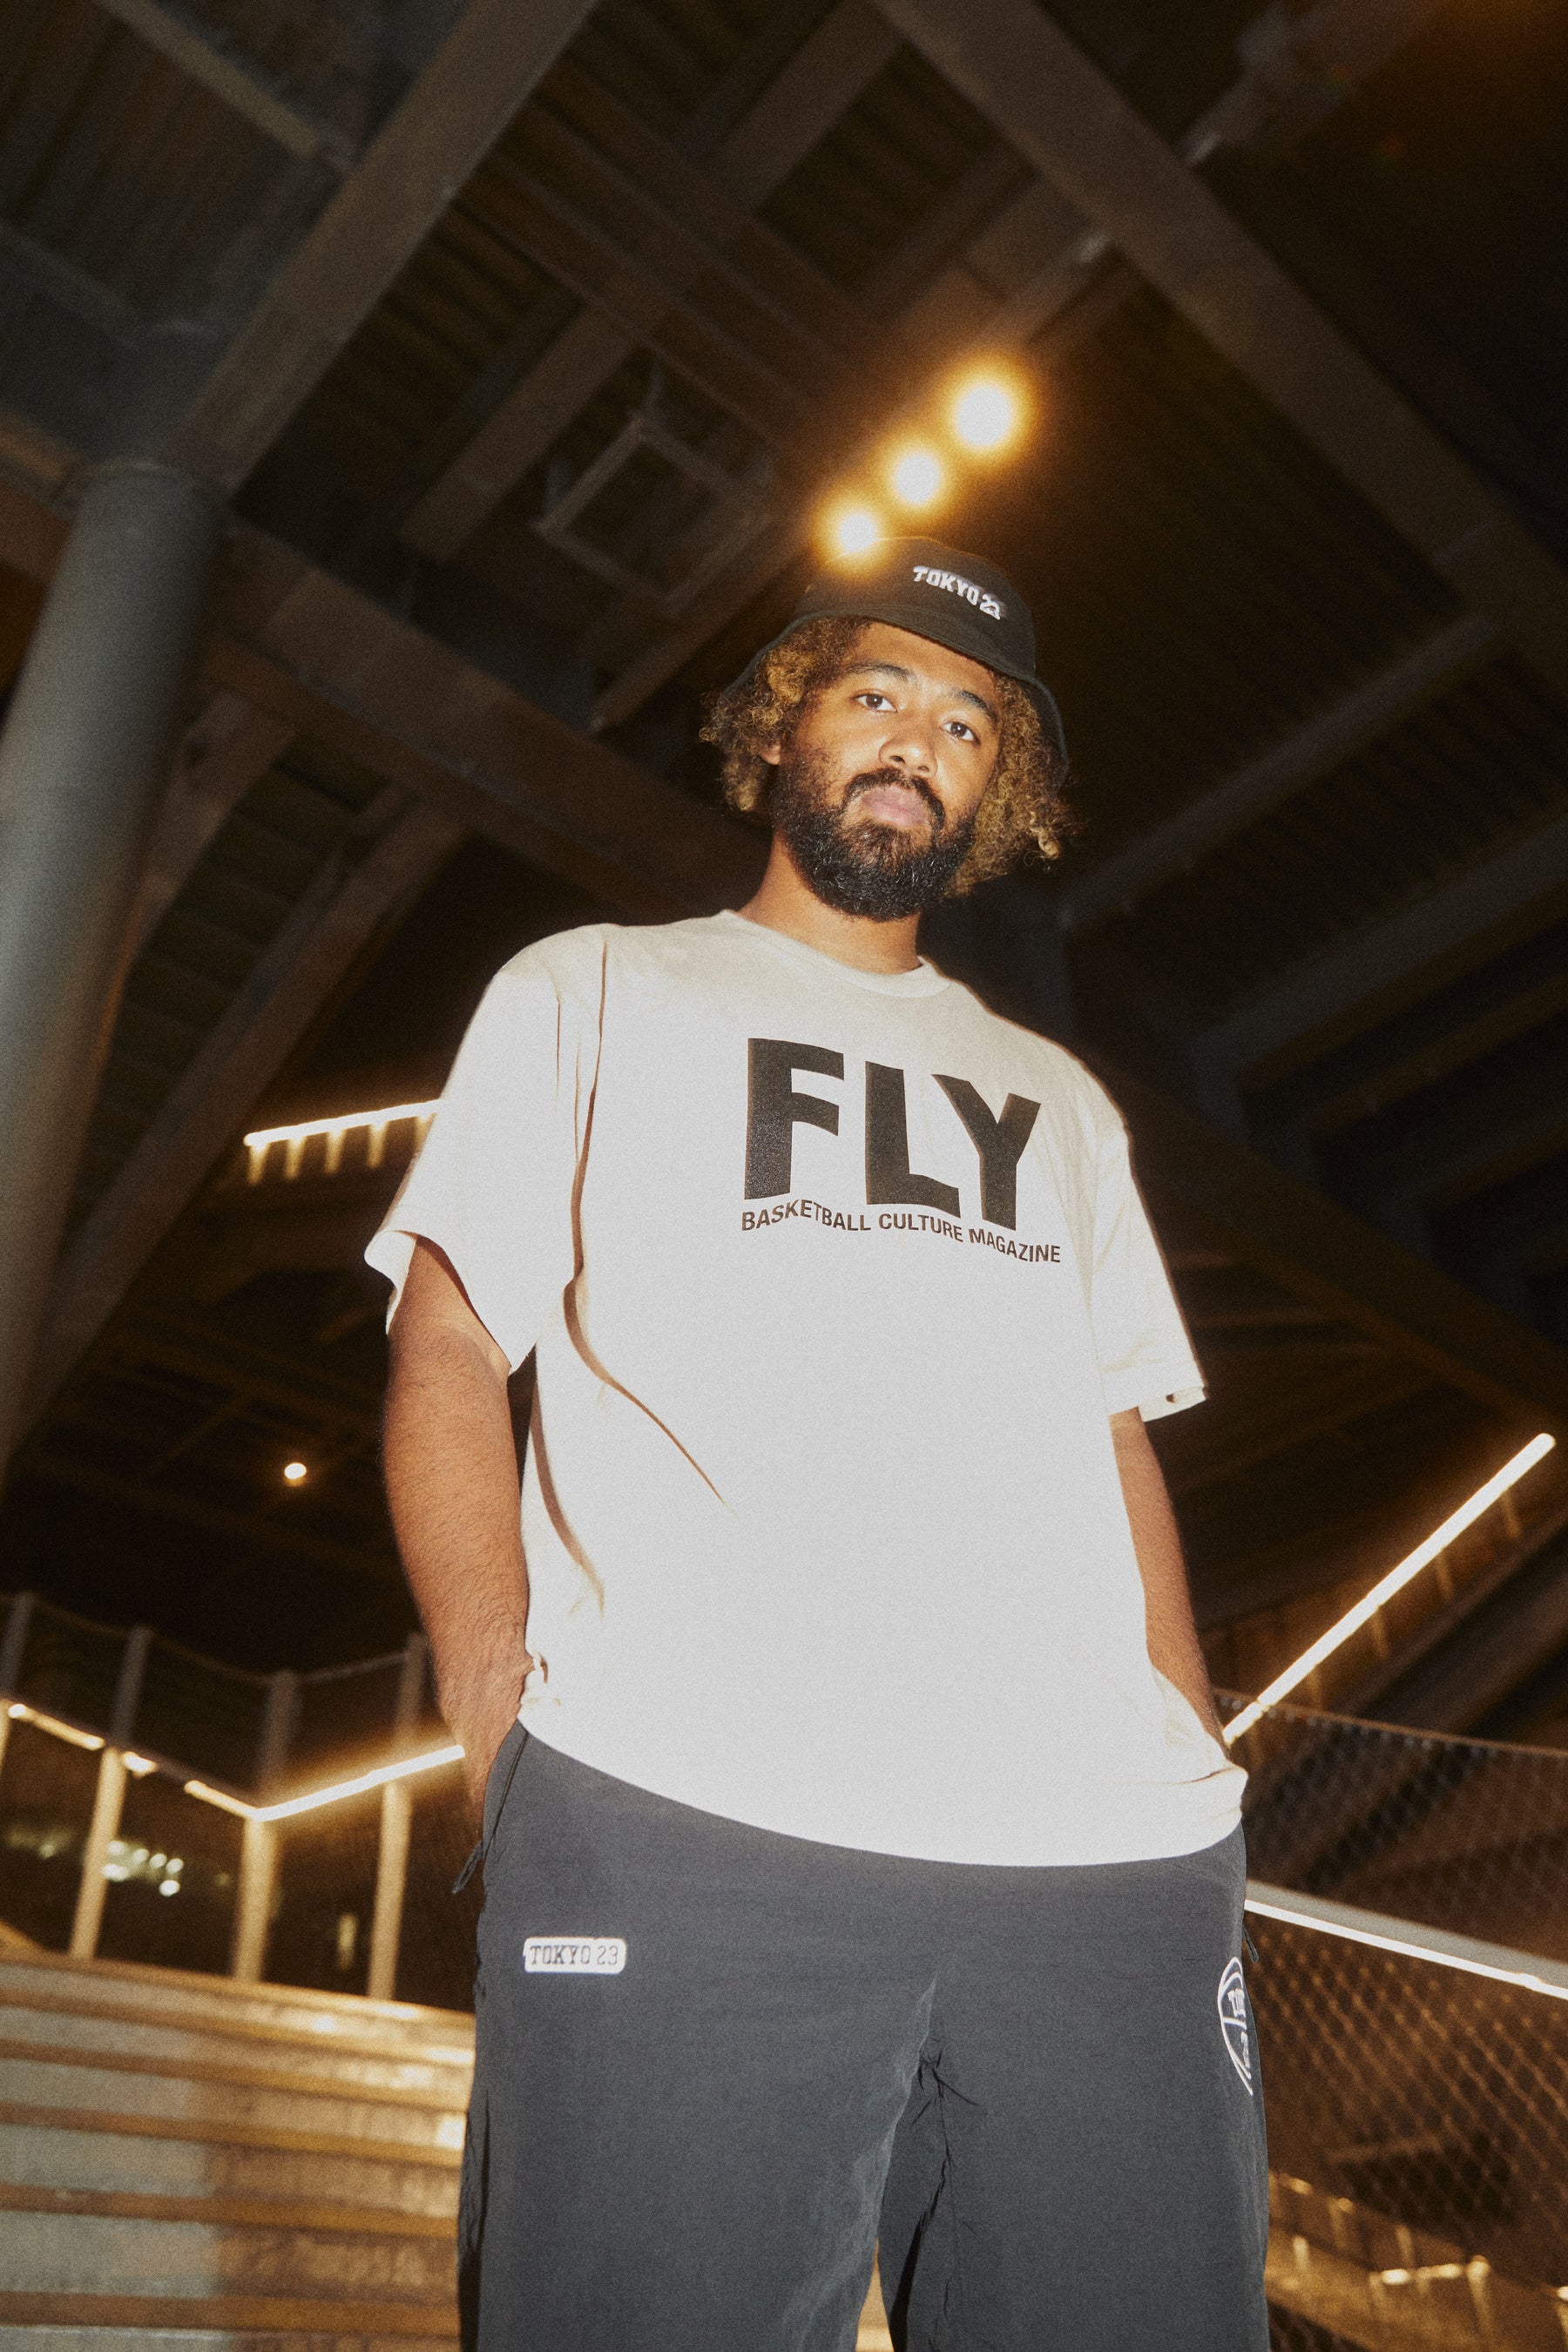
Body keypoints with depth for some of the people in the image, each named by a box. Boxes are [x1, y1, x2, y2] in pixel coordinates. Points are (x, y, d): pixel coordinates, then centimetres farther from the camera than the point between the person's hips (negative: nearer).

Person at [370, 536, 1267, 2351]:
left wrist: (1203, 1785, 8)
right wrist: (499, 1693, -9)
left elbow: (1119, 1448, 22)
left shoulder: (1061, 1104, 28)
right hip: (673, 1832, -3)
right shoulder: (594, 993, 17)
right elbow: (449, 1346, 7)